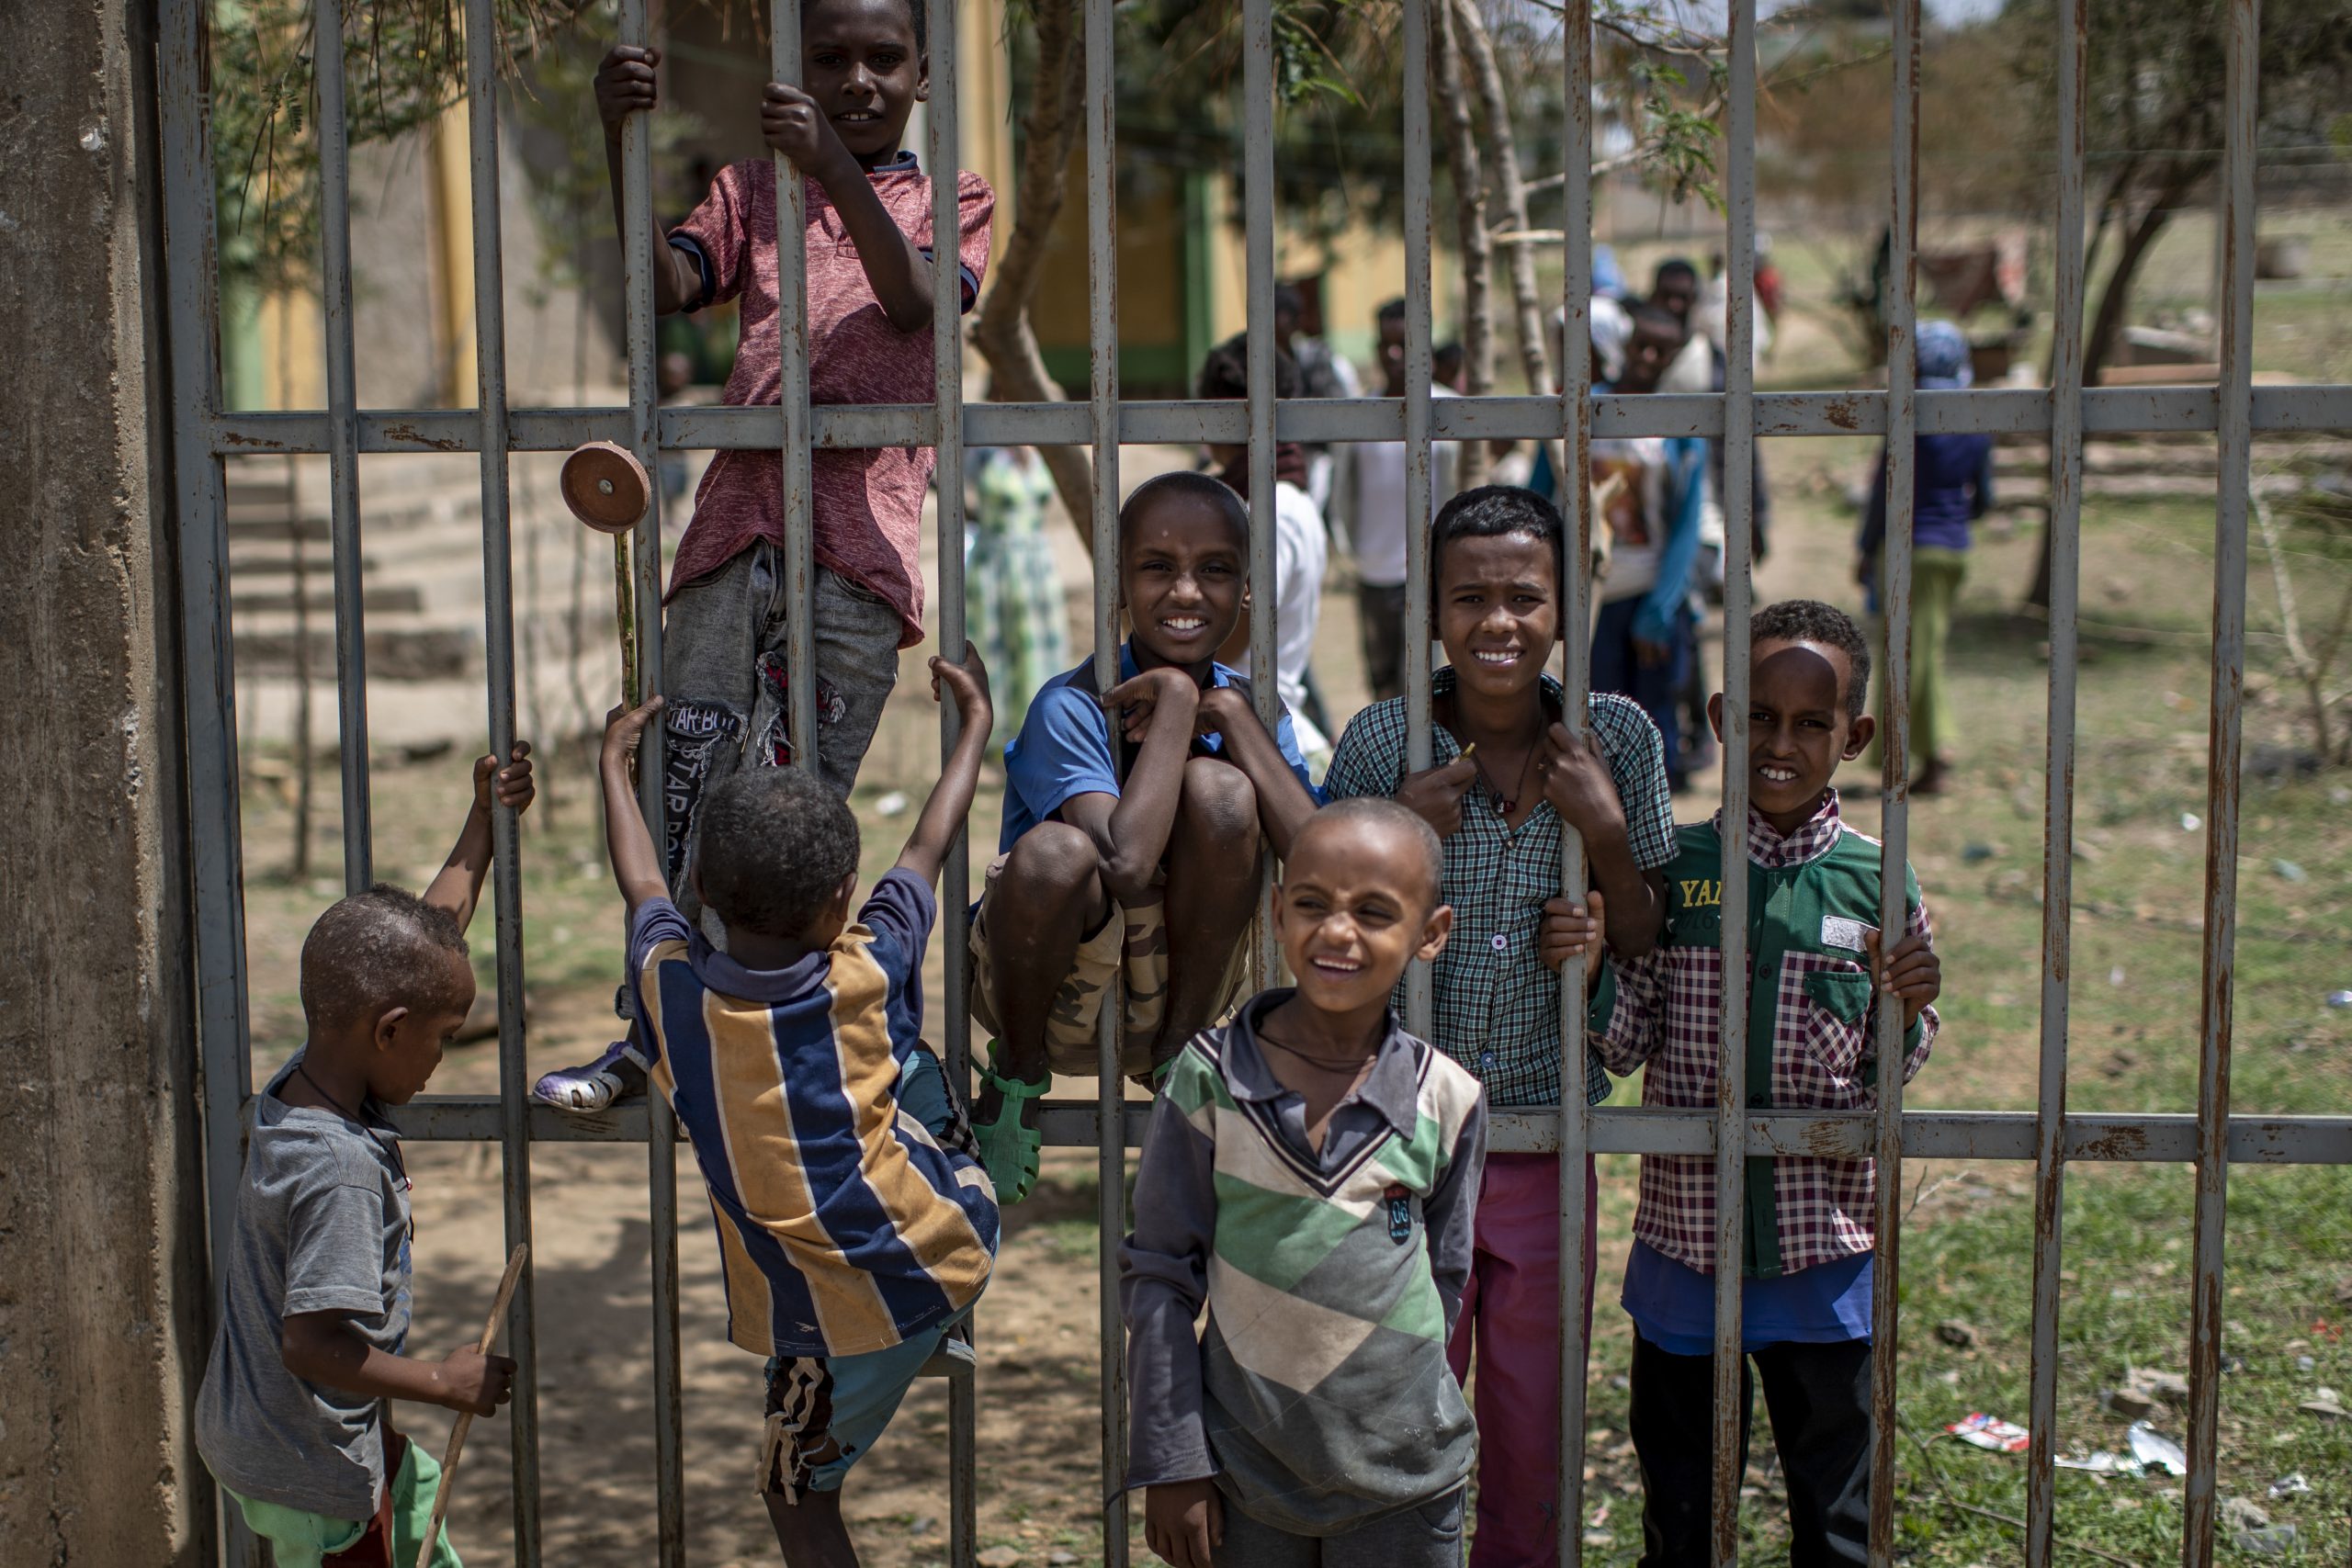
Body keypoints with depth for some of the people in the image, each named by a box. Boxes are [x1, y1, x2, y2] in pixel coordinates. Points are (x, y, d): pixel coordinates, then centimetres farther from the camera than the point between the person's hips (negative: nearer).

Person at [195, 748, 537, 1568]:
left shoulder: (306, 1077, -4)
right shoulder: (341, 1168, -31)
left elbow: (421, 940, 7)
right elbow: (311, 1342, -33)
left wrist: (483, 827, 11)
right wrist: (445, 1382, -20)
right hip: (314, 1472, -9)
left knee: (422, 1502, 28)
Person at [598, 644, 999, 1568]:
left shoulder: (669, 985, -10)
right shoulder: (865, 975, -9)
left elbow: (641, 884, 12)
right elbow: (930, 844, 8)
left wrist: (614, 762, 29)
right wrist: (975, 718, 23)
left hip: (841, 1318, -1)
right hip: (953, 1243, 2)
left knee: (797, 1494, 18)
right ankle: (948, 1327, 36)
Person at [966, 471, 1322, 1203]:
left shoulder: (1249, 707, -2)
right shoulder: (1071, 705, -17)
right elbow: (1126, 863, -35)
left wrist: (1230, 712, -20)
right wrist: (1177, 699, -26)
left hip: (1168, 996, 3)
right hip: (1057, 995, -3)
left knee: (1217, 786, -22)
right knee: (1054, 851, -36)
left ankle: (1176, 1056, -4)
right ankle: (1018, 1072, -5)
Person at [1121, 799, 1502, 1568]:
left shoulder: (1446, 1099, -4)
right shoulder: (1210, 1078, -7)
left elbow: (1445, 1278, 8)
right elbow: (1158, 1274, -3)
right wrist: (1171, 1462, -5)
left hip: (1398, 1479, 1)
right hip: (1241, 1474, -1)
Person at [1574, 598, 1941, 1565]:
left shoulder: (1875, 884, -5)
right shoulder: (1670, 869, -4)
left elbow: (1886, 1080, 3)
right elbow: (1625, 1049, -1)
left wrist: (1906, 1013, -17)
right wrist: (1594, 969, -18)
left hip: (1825, 1246, 0)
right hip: (1685, 1237, 1)